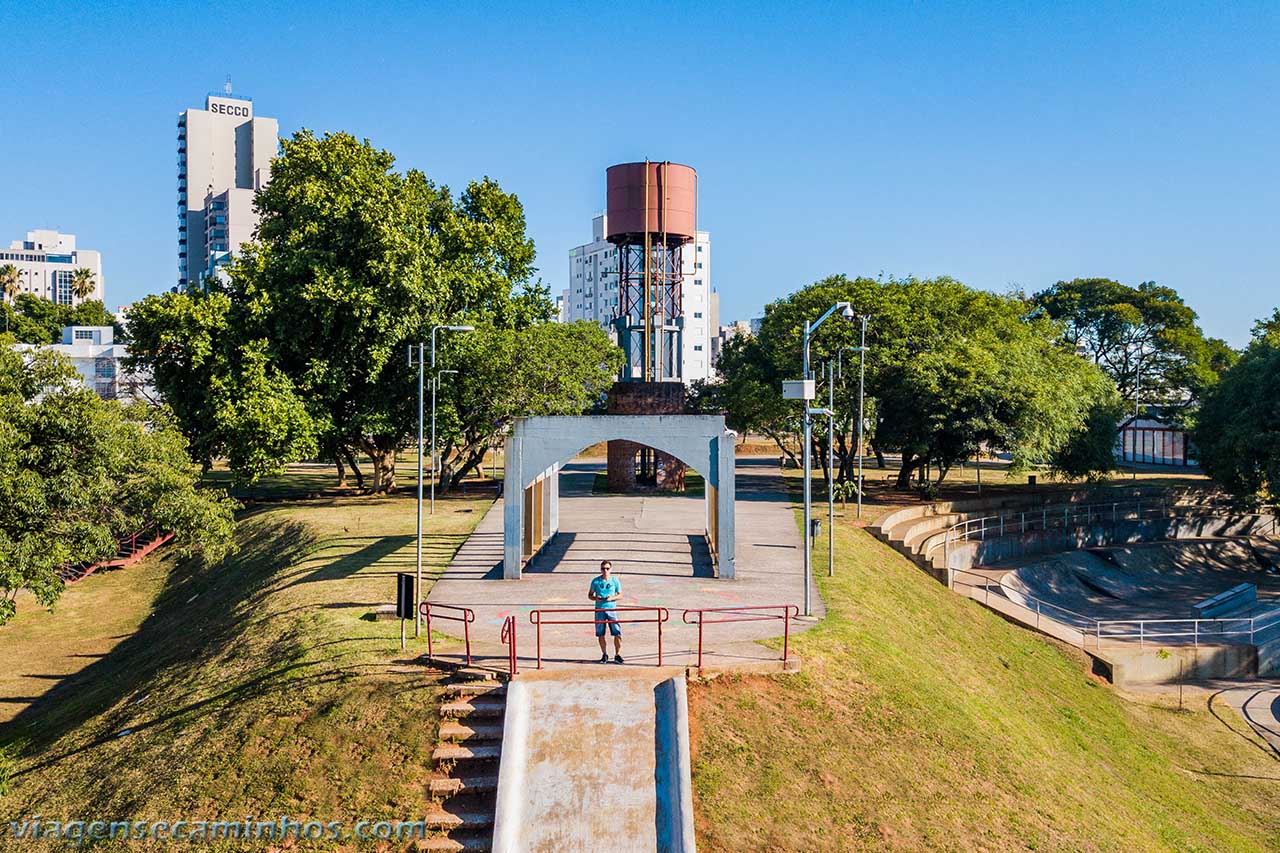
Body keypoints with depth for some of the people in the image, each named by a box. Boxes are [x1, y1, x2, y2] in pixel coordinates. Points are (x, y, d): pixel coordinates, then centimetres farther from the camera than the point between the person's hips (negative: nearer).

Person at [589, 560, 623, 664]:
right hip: (599, 610, 0)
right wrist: (595, 598, -13)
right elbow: (590, 595, 8)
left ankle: (617, 655, 8)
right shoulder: (595, 581, 1)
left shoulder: (615, 581, 1)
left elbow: (620, 595, 8)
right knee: (600, 634, 4)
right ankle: (604, 655, 21)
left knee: (618, 633, -7)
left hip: (611, 609, 0)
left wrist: (612, 598, -11)